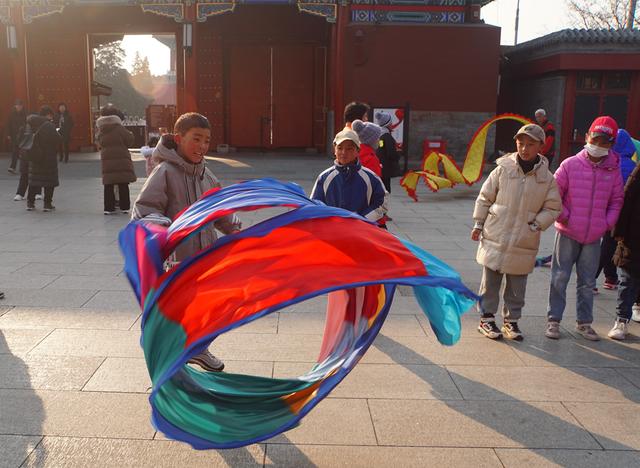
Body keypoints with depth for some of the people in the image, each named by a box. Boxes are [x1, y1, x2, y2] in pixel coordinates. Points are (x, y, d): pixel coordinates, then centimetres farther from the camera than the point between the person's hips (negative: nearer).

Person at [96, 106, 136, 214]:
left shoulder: (100, 131, 4)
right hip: (122, 160, -3)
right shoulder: (120, 129, -9)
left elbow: (99, 145, 13)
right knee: (123, 185, 5)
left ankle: (109, 208, 8)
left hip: (106, 161, 3)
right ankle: (124, 207, 8)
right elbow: (129, 140, -7)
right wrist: (131, 134, 12)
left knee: (108, 185, 8)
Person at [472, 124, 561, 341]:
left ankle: (511, 320, 26)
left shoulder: (547, 178, -1)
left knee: (517, 286, 10)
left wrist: (536, 225, -8)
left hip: (524, 241, 1)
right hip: (495, 237, -1)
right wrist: (478, 224, 3)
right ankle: (486, 318, 21)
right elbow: (485, 198, 3)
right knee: (490, 281, 8)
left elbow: (552, 208, 6)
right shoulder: (503, 169, -4)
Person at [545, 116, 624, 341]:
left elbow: (616, 200, 12)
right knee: (559, 278, 3)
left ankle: (584, 323, 25)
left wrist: (608, 223, 1)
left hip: (594, 237, 3)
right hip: (568, 234, -2)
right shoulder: (570, 164, -6)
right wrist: (564, 217, -7)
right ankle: (553, 320, 13)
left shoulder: (613, 170, 2)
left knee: (588, 282, 12)